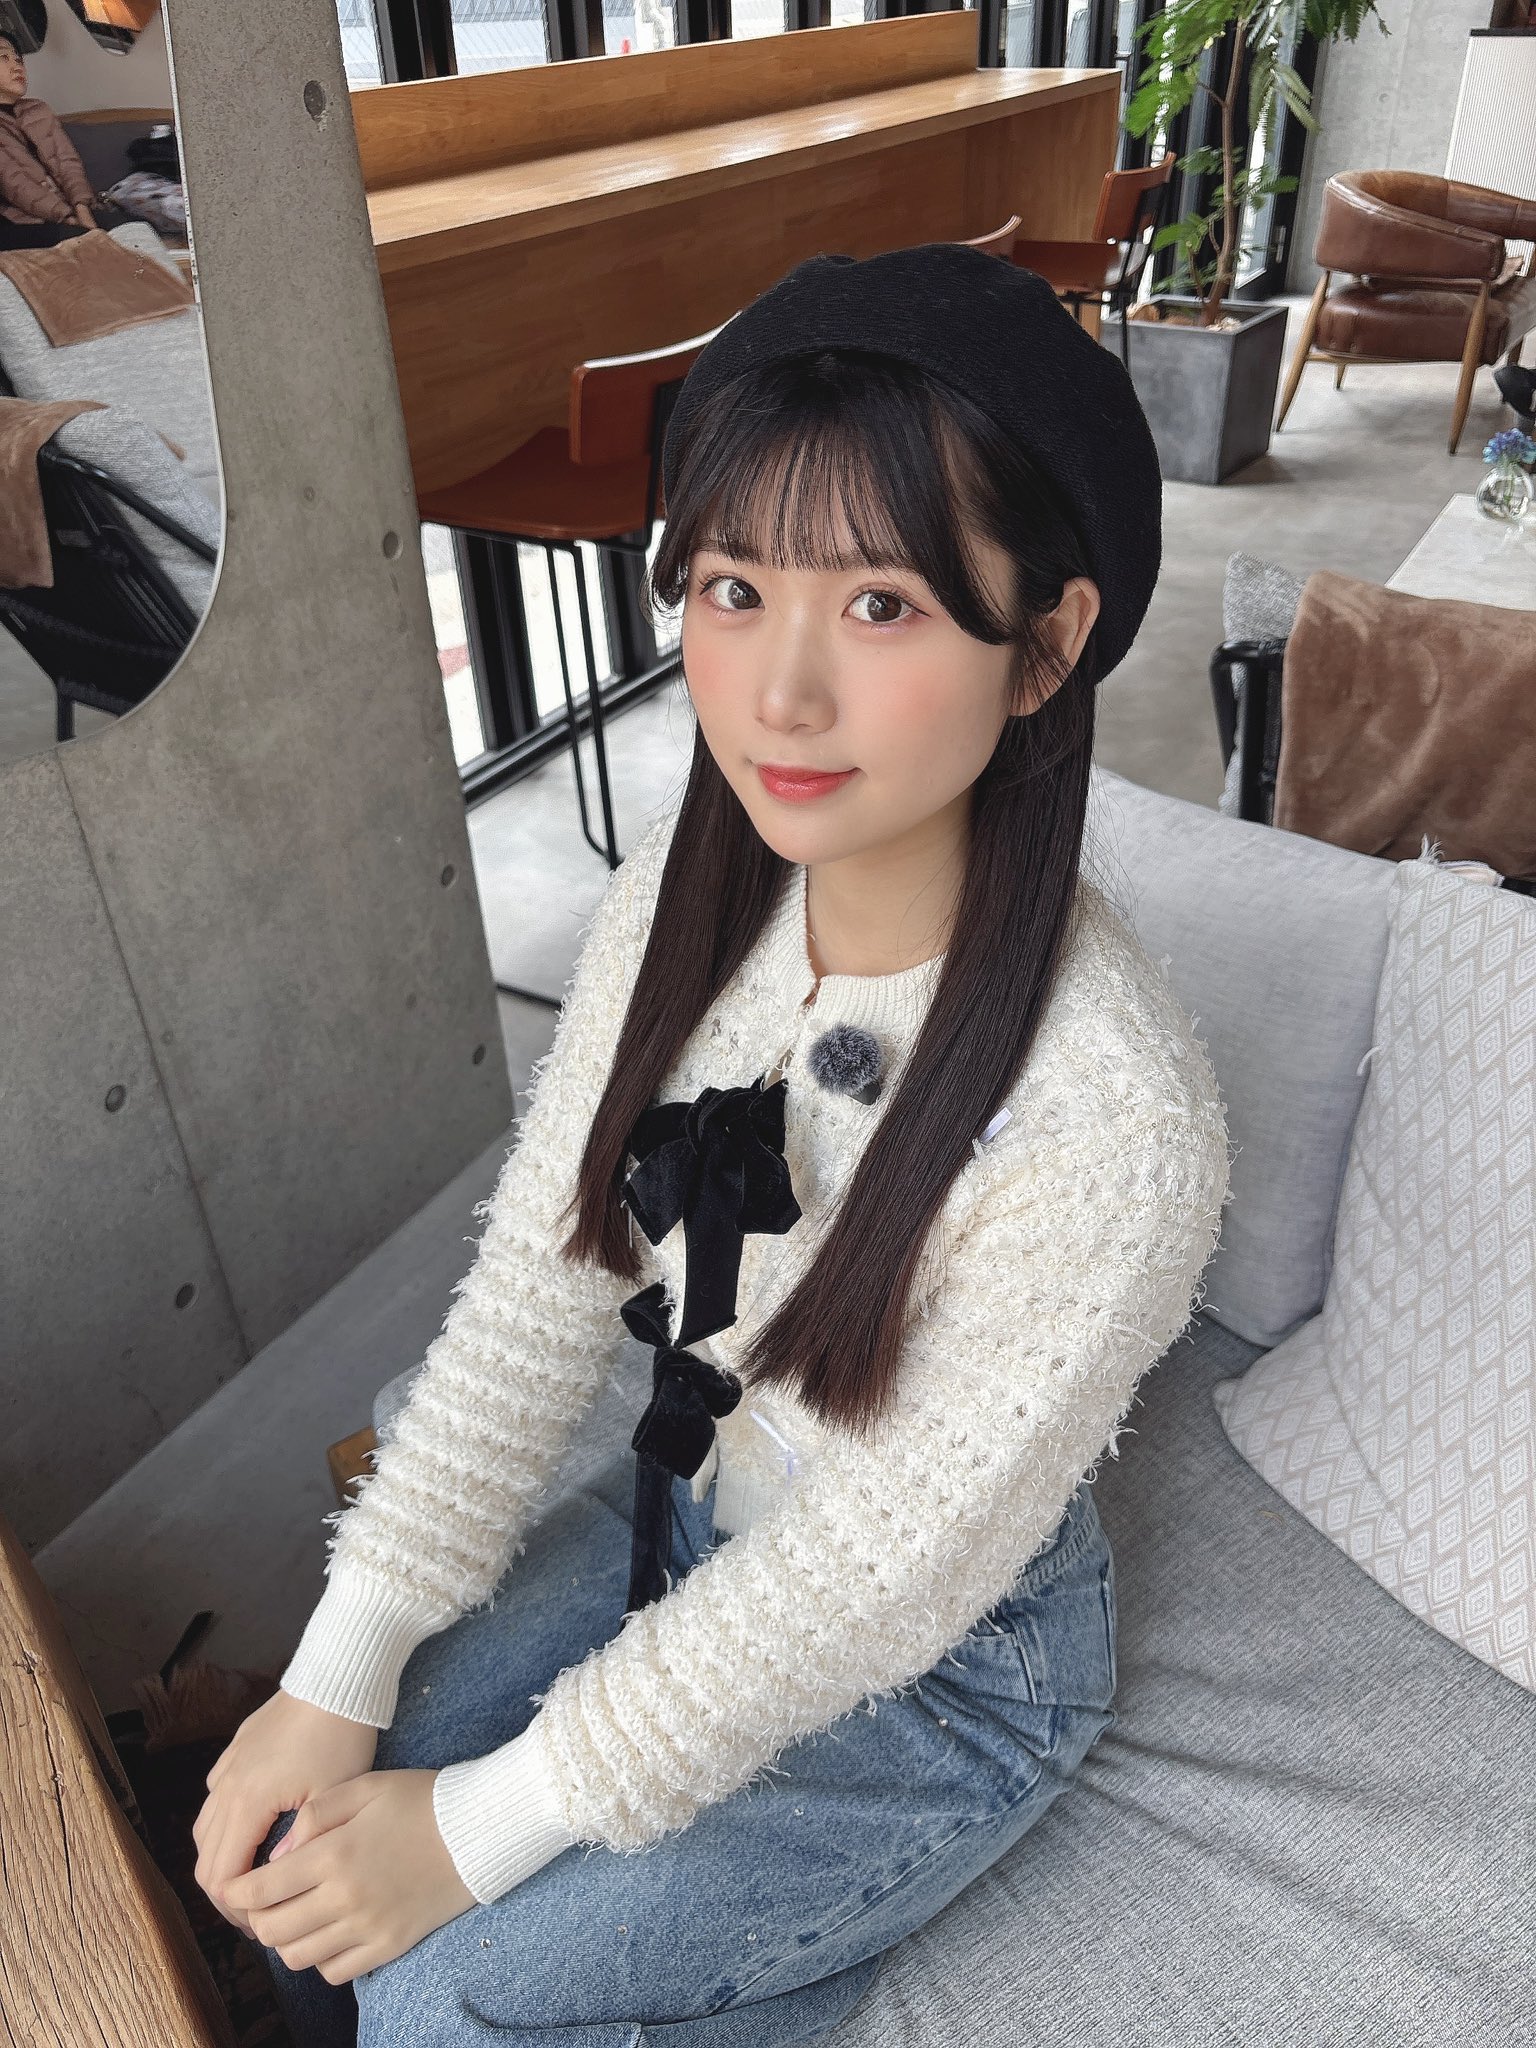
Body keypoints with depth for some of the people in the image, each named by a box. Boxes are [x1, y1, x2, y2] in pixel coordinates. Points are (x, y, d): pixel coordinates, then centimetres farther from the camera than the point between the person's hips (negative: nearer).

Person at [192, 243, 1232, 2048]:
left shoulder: (1110, 1124, -34)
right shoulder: (680, 898, -16)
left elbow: (884, 1576, -25)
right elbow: (535, 1290, -9)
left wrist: (483, 1826, -16)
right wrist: (341, 1675, -8)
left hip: (946, 1678, -4)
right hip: (696, 1523, 5)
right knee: (285, 1842, 1)